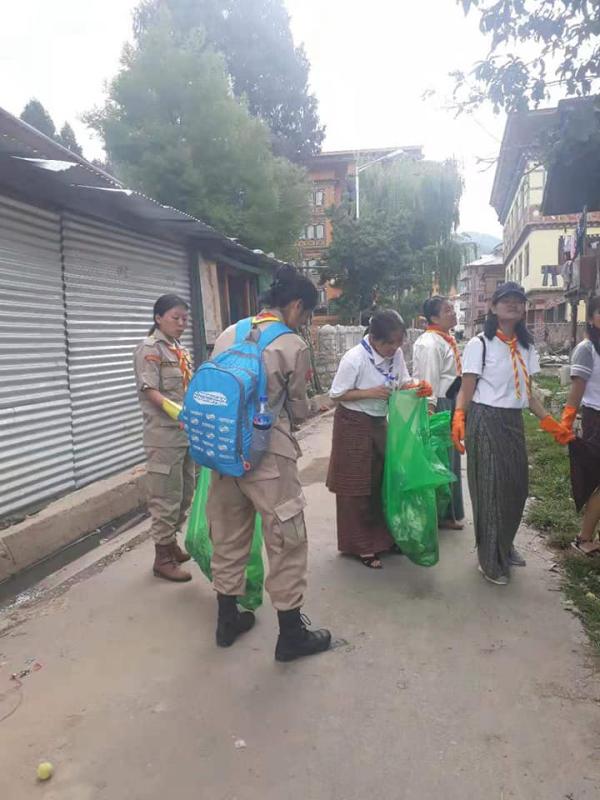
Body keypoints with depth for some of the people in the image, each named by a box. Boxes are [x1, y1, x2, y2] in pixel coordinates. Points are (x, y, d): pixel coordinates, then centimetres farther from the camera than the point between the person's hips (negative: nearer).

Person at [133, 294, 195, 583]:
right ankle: (162, 558, 11)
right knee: (166, 497, -1)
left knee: (185, 493, 16)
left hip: (188, 433, 8)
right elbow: (150, 391, -18)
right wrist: (176, 411, -30)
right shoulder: (149, 348, -9)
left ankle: (172, 544, 31)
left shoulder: (181, 350, 15)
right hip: (164, 436, -8)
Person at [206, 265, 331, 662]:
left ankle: (228, 619, 34)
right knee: (286, 541, 7)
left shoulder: (227, 335, 5)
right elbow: (299, 409, -1)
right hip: (268, 455, -6)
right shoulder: (293, 346, -10)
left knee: (228, 537, 18)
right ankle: (292, 635, 20)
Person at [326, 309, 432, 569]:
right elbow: (336, 394, -17)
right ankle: (360, 546, 18)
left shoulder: (396, 353, -5)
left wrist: (418, 387, -20)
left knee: (383, 480, 15)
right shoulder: (354, 358, -23)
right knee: (356, 488, 4)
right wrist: (370, 393, -26)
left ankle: (382, 538, 31)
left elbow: (404, 382, 2)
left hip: (380, 423, 7)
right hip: (354, 425, -6)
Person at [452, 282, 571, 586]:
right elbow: (467, 389, -11)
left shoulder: (525, 347, 11)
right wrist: (459, 418, -27)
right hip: (486, 421, -6)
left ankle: (505, 545, 35)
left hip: (514, 422, 7)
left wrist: (550, 423, 10)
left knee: (516, 486, 12)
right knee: (490, 488, 1)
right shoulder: (479, 344, -9)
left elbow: (527, 391, 14)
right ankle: (491, 560, 17)